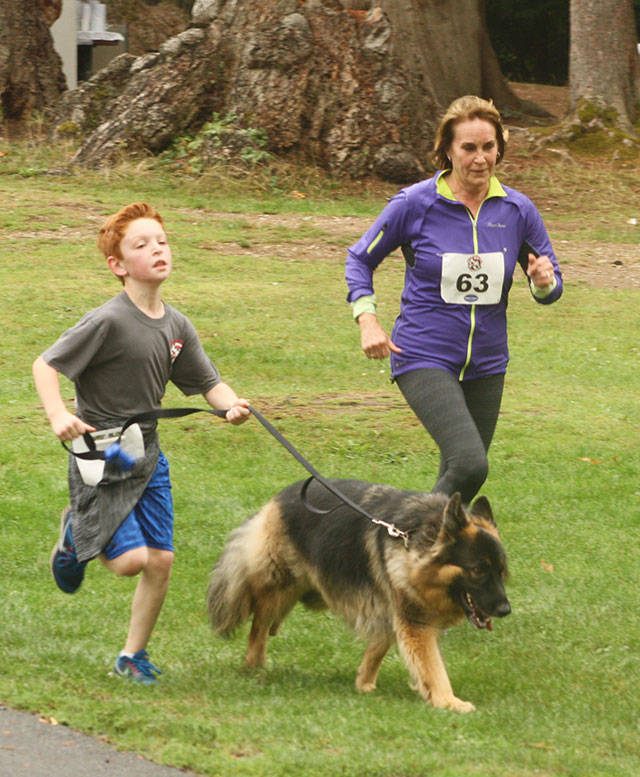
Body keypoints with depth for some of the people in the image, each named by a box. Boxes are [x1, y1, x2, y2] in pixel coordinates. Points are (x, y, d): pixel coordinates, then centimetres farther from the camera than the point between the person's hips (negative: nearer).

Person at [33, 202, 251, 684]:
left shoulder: (177, 326, 2)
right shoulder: (108, 322, -18)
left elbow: (209, 383, 10)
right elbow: (45, 365, -15)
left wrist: (231, 404, -12)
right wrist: (58, 415, -30)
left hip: (148, 456, 6)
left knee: (161, 560, 4)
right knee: (131, 559, -13)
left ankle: (134, 654, 22)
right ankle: (75, 533, 18)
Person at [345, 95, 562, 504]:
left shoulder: (517, 210, 1)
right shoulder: (415, 203, -8)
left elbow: (551, 287, 11)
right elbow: (360, 259, 5)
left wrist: (545, 282, -13)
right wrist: (367, 319, -9)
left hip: (486, 364, 5)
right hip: (424, 358, -5)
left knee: (462, 477, 11)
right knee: (469, 464, -23)